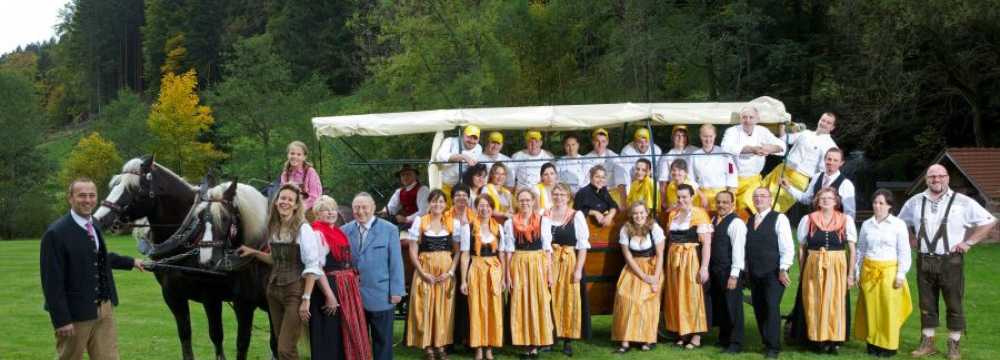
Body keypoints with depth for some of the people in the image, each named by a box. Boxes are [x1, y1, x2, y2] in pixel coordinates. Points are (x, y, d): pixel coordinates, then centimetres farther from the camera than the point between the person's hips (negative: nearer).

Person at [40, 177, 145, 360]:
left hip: (105, 309, 7)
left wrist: (131, 262, 32)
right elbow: (52, 281, -18)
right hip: (76, 312, -7)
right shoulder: (56, 233, -17)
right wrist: (61, 319, -20)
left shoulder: (94, 226, 7)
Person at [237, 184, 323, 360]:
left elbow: (312, 266, -13)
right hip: (274, 290, 7)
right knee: (280, 345, 11)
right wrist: (253, 252, 14)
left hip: (294, 292, -7)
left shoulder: (303, 229, -11)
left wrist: (306, 299, -17)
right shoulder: (274, 228, 10)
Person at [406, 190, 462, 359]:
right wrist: (423, 273, -11)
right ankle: (427, 346, 7)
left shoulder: (454, 223, 4)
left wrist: (450, 272, -8)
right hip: (425, 271, -1)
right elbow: (413, 251, -2)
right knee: (425, 307, 0)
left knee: (444, 307, 4)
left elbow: (457, 251, 5)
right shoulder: (419, 222, -1)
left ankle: (440, 345, 12)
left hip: (446, 272, 2)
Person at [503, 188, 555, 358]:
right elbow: (509, 250, 4)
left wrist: (549, 272, 0)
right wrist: (508, 274, 0)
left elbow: (547, 248, 2)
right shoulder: (510, 223, 3)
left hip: (538, 264, -1)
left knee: (539, 304, 0)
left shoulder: (543, 221, 0)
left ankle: (537, 342, 8)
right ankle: (526, 343, 8)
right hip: (519, 266, 1)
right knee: (521, 304, 2)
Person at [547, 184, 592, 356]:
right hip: (549, 262, 2)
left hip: (570, 262, -2)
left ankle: (568, 340, 6)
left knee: (570, 300, -1)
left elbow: (583, 245, -5)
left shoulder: (576, 216, -3)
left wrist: (578, 269, -11)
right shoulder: (544, 215, 4)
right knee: (551, 300, 4)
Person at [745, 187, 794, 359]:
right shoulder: (749, 221, 14)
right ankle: (766, 342, 18)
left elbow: (787, 247, -9)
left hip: (774, 273, -6)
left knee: (772, 307, -9)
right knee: (758, 309, 7)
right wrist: (747, 268, 10)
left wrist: (783, 269, -14)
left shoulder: (779, 218, -4)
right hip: (754, 273, 6)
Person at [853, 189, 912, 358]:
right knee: (871, 308, 5)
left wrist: (901, 274, -6)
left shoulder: (898, 224, -3)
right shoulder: (866, 225, 7)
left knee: (889, 309, -1)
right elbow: (860, 250, 13)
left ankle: (888, 345, 7)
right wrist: (857, 272, 10)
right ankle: (872, 342, 14)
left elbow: (904, 252, -2)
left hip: (889, 271, -3)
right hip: (869, 270, 3)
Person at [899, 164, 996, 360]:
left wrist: (968, 242, -7)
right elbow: (902, 223, 25)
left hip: (950, 261, -3)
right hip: (924, 261, 3)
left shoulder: (962, 202, -6)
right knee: (926, 305, 10)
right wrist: (912, 240, 11)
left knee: (954, 306, 2)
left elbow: (989, 221, -3)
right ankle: (927, 344, 19)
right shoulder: (915, 202, 7)